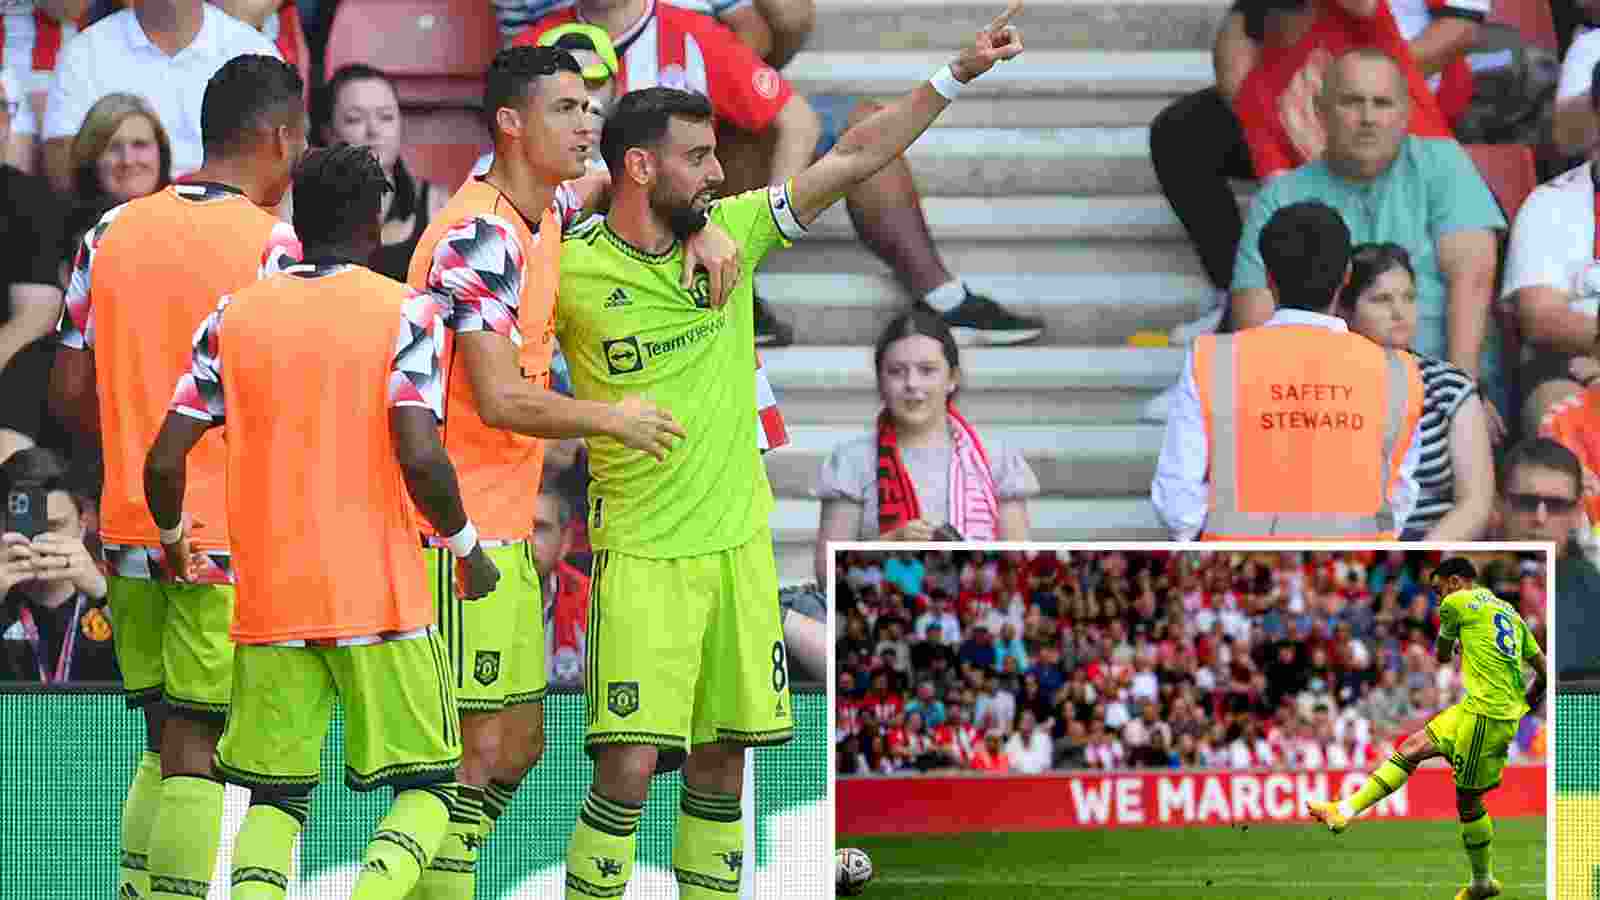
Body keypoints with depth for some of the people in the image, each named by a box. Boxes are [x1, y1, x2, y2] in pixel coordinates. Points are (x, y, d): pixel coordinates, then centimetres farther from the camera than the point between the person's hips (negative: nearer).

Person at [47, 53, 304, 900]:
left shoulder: (113, 232, 7)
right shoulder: (269, 244, -11)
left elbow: (69, 391, 9)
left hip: (130, 526, 6)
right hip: (228, 539, -6)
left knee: (165, 748, 15)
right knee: (199, 756, -4)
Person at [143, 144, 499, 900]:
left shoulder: (233, 318, 6)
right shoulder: (404, 313, -4)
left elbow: (165, 462, 2)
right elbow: (419, 457, -16)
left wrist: (172, 540, 23)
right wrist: (467, 547, 1)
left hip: (269, 603, 3)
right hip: (379, 597, -3)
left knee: (276, 797, 12)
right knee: (427, 787, 6)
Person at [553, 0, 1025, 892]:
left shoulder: (730, 231, 2)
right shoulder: (567, 269, -9)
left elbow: (855, 157, 4)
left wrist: (957, 76, -1)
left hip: (739, 541, 5)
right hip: (642, 551, -5)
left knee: (723, 759, 8)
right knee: (630, 766, -12)